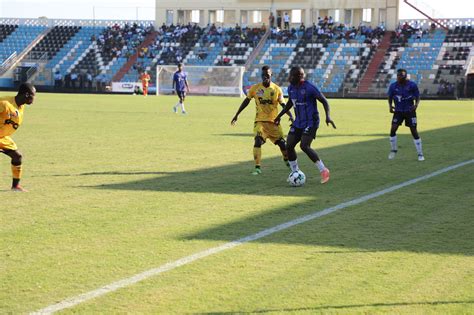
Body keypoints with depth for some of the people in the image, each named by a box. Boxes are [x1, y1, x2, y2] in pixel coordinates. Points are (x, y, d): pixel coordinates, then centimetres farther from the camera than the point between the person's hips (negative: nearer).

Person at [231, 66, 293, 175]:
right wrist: (237, 115, 10)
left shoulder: (277, 89, -3)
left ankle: (287, 161, 34)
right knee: (258, 141, -22)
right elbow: (246, 101, 9)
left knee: (282, 142, 5)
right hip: (260, 121, -1)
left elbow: (283, 104, 3)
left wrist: (290, 116, -12)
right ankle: (257, 167, -20)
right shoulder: (255, 88, -3)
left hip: (274, 121, 1)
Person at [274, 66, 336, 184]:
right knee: (289, 146, -1)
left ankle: (323, 170, -8)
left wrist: (328, 116, -24)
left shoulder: (310, 87, -17)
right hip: (298, 123, 7)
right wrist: (279, 116, 26)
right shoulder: (291, 88, 5)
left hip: (311, 123, -7)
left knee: (304, 146, -21)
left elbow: (324, 101, -11)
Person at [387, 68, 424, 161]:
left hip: (410, 111, -2)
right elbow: (390, 97, 8)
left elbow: (417, 97, -2)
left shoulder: (412, 85, -11)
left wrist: (416, 105, -21)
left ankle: (420, 154, 5)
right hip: (398, 111, 2)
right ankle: (393, 150, 11)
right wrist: (390, 106, -10)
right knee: (393, 129, -11)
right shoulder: (393, 86, -5)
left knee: (414, 131, -4)